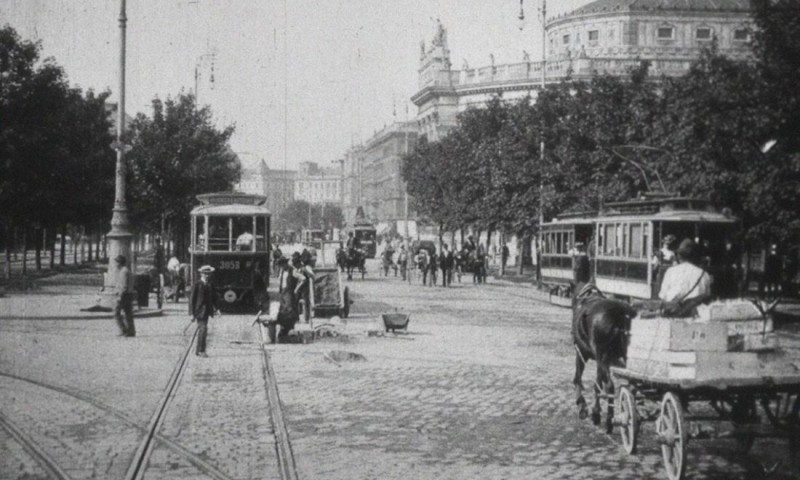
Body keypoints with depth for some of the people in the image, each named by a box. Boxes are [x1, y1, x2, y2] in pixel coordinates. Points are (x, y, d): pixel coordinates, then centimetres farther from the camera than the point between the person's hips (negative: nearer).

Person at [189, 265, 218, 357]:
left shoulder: (210, 286, 10)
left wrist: (215, 308, 2)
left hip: (207, 311, 6)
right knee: (203, 329, -14)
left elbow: (213, 298, 16)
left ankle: (198, 349, 21)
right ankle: (201, 350, -8)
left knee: (202, 330, 11)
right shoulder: (196, 286, -8)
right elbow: (191, 300, -7)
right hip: (199, 311, -6)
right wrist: (192, 314, -10)